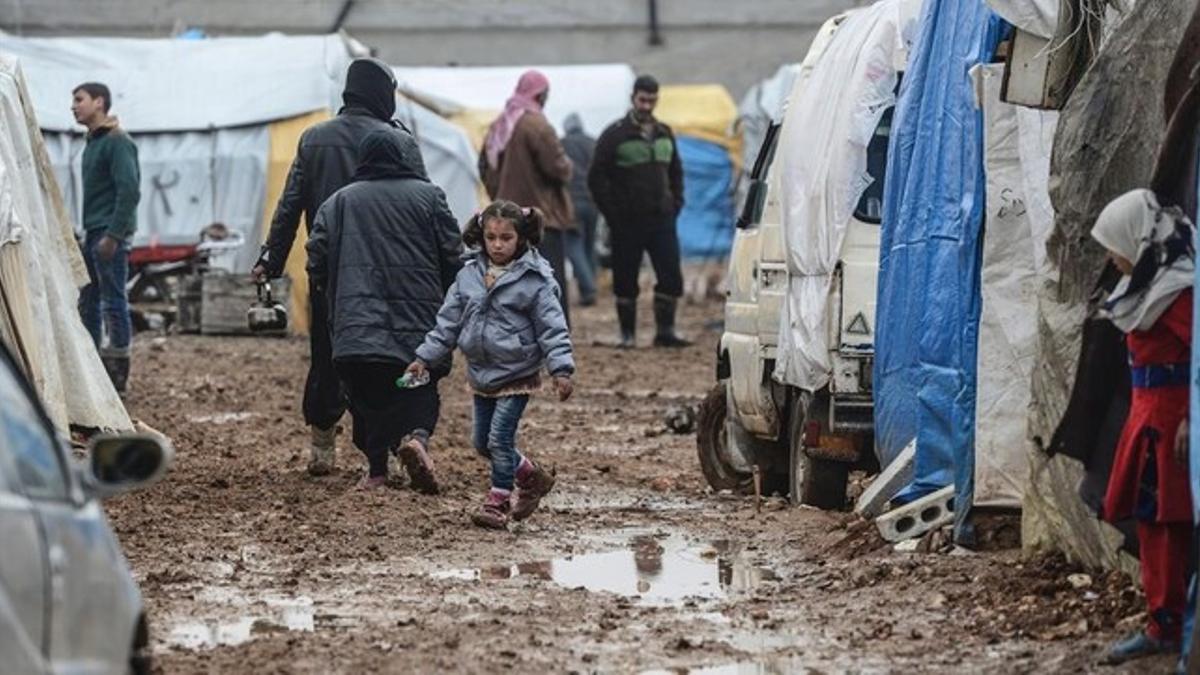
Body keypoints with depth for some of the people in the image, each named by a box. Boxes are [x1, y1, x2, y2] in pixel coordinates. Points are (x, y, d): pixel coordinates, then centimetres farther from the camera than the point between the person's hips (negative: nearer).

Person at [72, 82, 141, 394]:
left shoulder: (117, 143, -12)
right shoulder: (93, 143, 16)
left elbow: (129, 190, -19)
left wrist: (113, 236, -22)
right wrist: (89, 233, 16)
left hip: (111, 236, -10)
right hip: (93, 233, 10)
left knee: (114, 302, -7)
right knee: (88, 301, 11)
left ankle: (117, 377, -4)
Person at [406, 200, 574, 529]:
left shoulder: (534, 280, -11)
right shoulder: (470, 276, 3)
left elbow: (552, 327, -12)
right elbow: (449, 320, 9)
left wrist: (561, 369, -20)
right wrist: (425, 357, 6)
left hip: (516, 375, -6)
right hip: (482, 375, 6)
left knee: (499, 439, -9)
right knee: (483, 443, 12)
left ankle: (498, 501, 4)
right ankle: (533, 478, 32)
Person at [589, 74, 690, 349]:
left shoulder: (665, 135, 13)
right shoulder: (615, 135, -3)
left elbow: (676, 172, 23)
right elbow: (597, 178, -4)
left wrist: (675, 204, 9)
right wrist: (612, 213, -9)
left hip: (662, 220, 4)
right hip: (627, 223, -4)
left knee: (671, 277, -3)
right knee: (626, 280, 2)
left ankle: (665, 331, 5)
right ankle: (628, 334, 11)